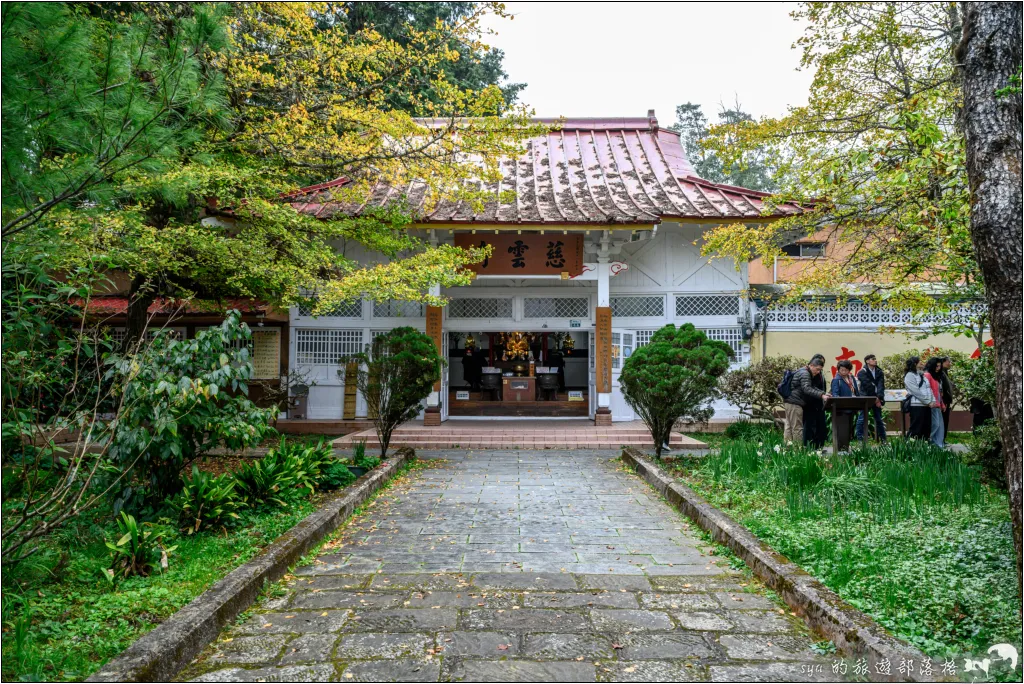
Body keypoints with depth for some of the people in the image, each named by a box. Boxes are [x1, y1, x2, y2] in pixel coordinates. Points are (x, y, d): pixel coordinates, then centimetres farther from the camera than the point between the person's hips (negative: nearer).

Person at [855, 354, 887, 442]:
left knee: (879, 419, 9)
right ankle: (860, 440, -3)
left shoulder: (879, 372, 9)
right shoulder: (862, 373, -4)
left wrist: (879, 398, -18)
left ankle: (883, 439, 16)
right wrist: (875, 398, -15)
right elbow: (868, 386, -11)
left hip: (877, 399, 5)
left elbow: (881, 386, -3)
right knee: (862, 419, -6)